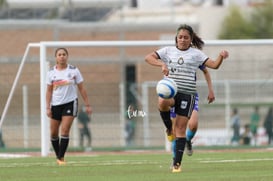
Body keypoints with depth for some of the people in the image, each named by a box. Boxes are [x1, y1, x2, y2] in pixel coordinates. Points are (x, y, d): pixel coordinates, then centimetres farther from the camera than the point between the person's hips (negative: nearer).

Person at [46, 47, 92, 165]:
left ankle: (61, 158, -12)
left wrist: (87, 105, 1)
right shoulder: (51, 72, 2)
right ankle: (58, 156, 23)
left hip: (70, 103, -2)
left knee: (65, 130, -15)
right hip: (56, 104, 2)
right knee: (54, 133, 4)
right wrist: (48, 107, -2)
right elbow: (49, 91, 6)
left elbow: (81, 89, 3)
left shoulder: (74, 71, -2)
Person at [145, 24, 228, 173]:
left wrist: (221, 57, -15)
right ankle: (169, 128, -8)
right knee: (162, 102, -37)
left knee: (181, 128, -4)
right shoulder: (168, 51, 12)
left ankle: (177, 163, 2)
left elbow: (214, 65, 5)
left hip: (187, 93, 0)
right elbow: (148, 57, 4)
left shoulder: (196, 53, 10)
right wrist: (162, 64, -13)